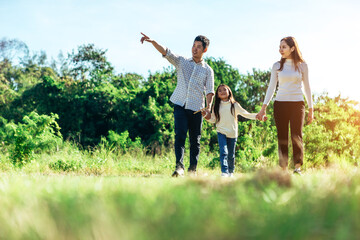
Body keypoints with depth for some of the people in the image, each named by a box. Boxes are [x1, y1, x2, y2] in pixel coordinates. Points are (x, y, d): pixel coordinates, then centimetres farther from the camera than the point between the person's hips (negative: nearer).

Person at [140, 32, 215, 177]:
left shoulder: (208, 70, 10)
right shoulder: (181, 62, 13)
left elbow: (209, 91, 3)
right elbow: (165, 52, 1)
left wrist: (209, 106, -14)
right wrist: (153, 42, -16)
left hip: (197, 108, 0)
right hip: (180, 105, 0)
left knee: (195, 140, 3)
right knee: (180, 135, -15)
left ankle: (193, 169, 12)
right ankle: (179, 166, -22)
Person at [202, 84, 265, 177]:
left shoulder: (234, 105, 1)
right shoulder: (216, 106, 6)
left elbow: (246, 114, 5)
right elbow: (213, 120, 14)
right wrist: (206, 116, -4)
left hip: (232, 133, 0)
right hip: (221, 132, 0)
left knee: (231, 155, 8)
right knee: (223, 152, -17)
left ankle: (231, 172, 27)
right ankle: (224, 172, -23)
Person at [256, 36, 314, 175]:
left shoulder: (302, 65, 6)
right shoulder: (277, 66, 8)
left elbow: (306, 87, 9)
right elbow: (271, 87, 9)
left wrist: (311, 109, 6)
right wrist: (264, 107, 2)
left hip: (297, 104, -1)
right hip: (280, 104, 1)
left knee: (296, 135, -12)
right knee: (282, 137, -1)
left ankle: (298, 167, -15)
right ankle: (283, 169, 2)